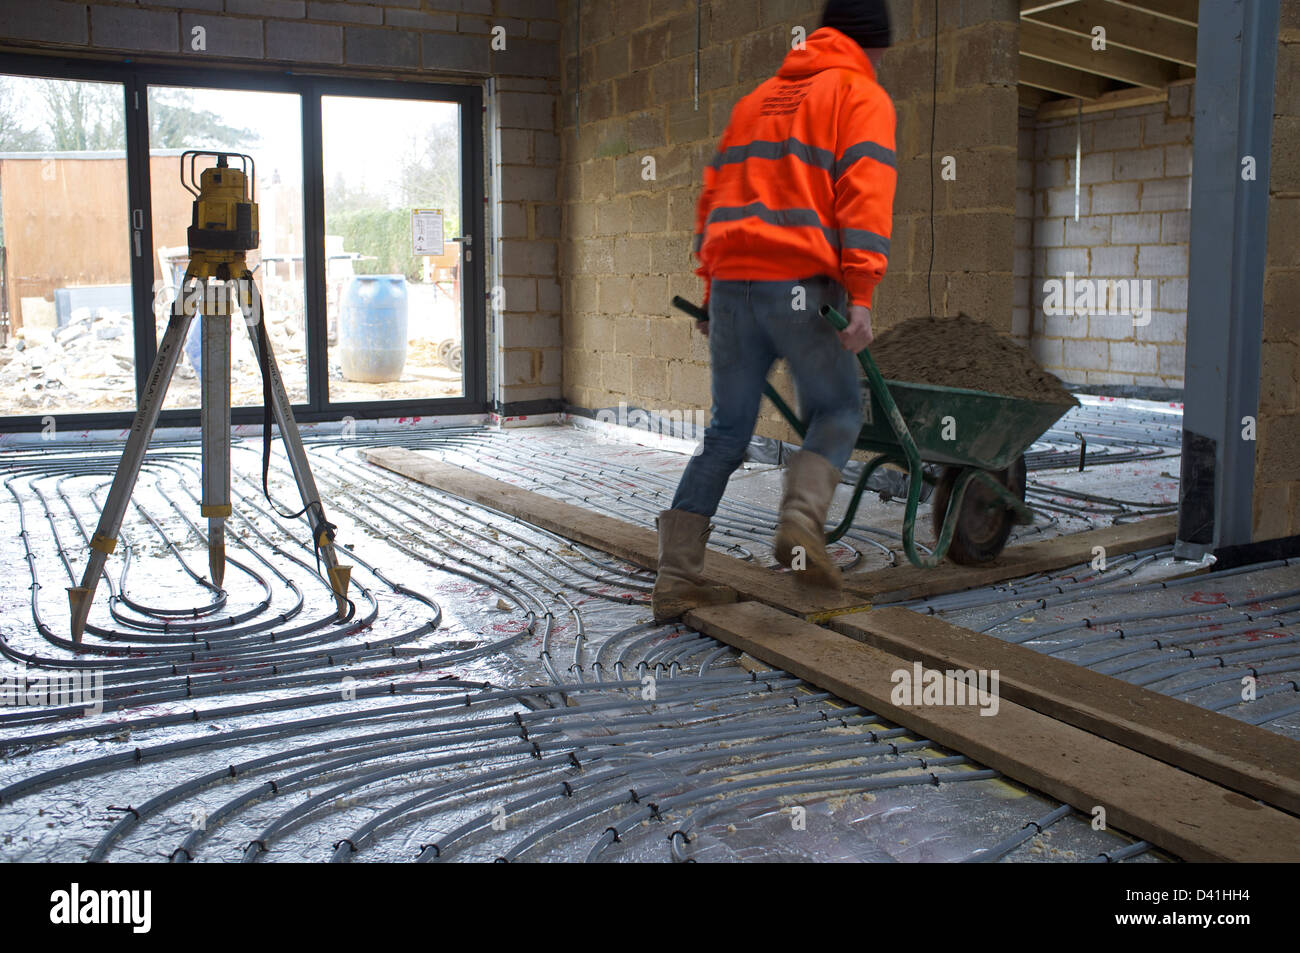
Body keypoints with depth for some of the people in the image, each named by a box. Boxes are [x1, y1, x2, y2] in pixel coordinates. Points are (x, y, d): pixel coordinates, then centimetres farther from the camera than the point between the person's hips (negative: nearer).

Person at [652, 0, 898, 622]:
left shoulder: (758, 98, 27)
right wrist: (861, 296, -15)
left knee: (726, 434, 10)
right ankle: (802, 519, -14)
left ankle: (676, 578, 5)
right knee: (837, 411, 11)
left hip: (731, 279, 6)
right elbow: (865, 196, -8)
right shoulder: (861, 96, 7)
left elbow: (714, 194, 23)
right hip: (800, 283, -5)